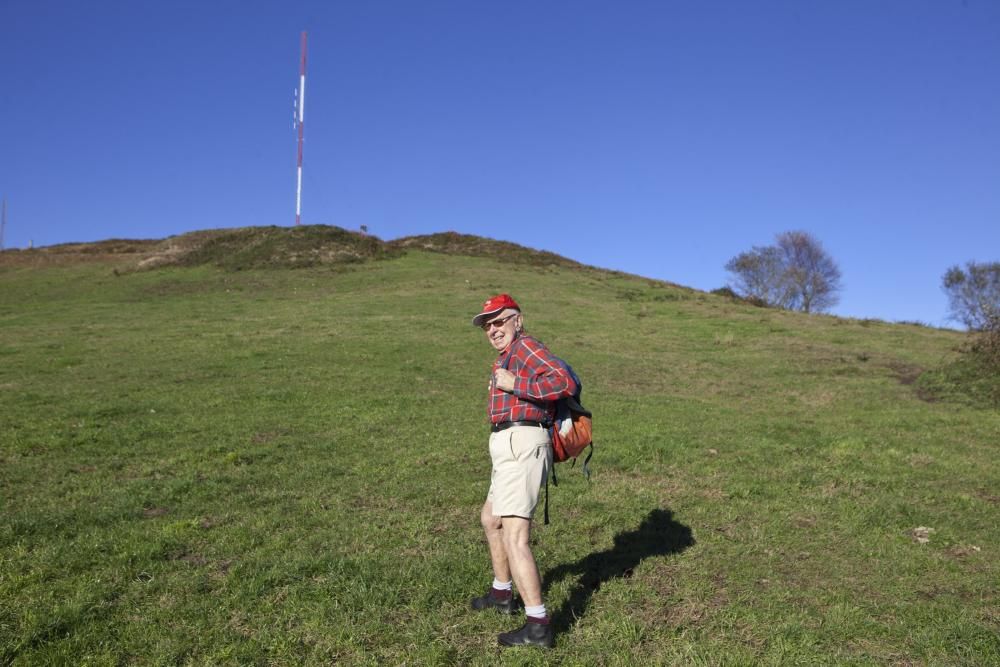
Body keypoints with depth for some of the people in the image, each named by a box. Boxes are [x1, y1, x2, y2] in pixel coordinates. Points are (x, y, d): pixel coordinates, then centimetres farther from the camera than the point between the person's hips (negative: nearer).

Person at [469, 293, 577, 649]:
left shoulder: (525, 346, -6)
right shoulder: (510, 356, 24)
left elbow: (565, 381, -21)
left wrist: (513, 383, -20)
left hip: (520, 448, -11)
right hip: (514, 450, 11)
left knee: (515, 537, -14)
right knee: (490, 517, 28)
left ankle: (537, 625, -13)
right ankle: (502, 593, 42)